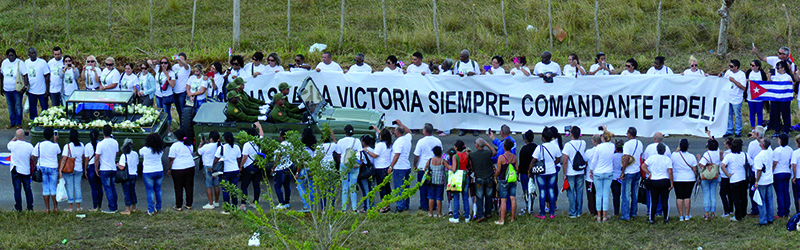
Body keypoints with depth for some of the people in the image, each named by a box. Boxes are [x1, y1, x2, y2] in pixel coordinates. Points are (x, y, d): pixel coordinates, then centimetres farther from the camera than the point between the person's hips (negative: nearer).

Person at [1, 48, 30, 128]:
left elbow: (25, 75, -12)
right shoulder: (4, 63, 3)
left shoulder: (20, 63, -11)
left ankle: (18, 123, 10)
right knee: (10, 107, 11)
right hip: (7, 89, 5)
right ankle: (12, 122, 22)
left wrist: (25, 86, -22)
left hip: (17, 89, -5)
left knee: (18, 106, 0)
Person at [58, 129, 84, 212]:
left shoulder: (67, 146, -14)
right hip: (79, 169, 4)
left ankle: (70, 207, 3)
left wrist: (60, 171, -17)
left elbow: (64, 159, -17)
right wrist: (82, 169, 24)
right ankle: (78, 207, 13)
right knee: (77, 187, 10)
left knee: (69, 188, 2)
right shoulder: (81, 145, 1)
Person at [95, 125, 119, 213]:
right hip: (113, 169, 5)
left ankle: (112, 208, -3)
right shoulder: (115, 142, 2)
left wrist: (96, 169, -2)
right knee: (113, 188, 14)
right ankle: (114, 207, 18)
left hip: (104, 170, -5)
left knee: (108, 189, -2)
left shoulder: (100, 144, -15)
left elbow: (97, 158, -12)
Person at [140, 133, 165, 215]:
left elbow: (140, 153, 7)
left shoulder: (144, 149, -14)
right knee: (158, 189, 16)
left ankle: (151, 210, -2)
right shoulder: (160, 150, -4)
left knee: (149, 191, 0)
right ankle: (158, 208, 25)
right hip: (159, 171, 4)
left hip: (148, 172, -4)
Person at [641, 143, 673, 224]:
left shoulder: (652, 158, -1)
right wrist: (671, 183, -3)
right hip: (665, 182, 0)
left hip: (654, 182, 0)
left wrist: (649, 173, 2)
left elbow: (643, 166, -5)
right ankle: (666, 218, 12)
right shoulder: (668, 159, -3)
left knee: (654, 201, 6)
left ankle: (652, 219, 7)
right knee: (665, 201, 8)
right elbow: (670, 172, -8)